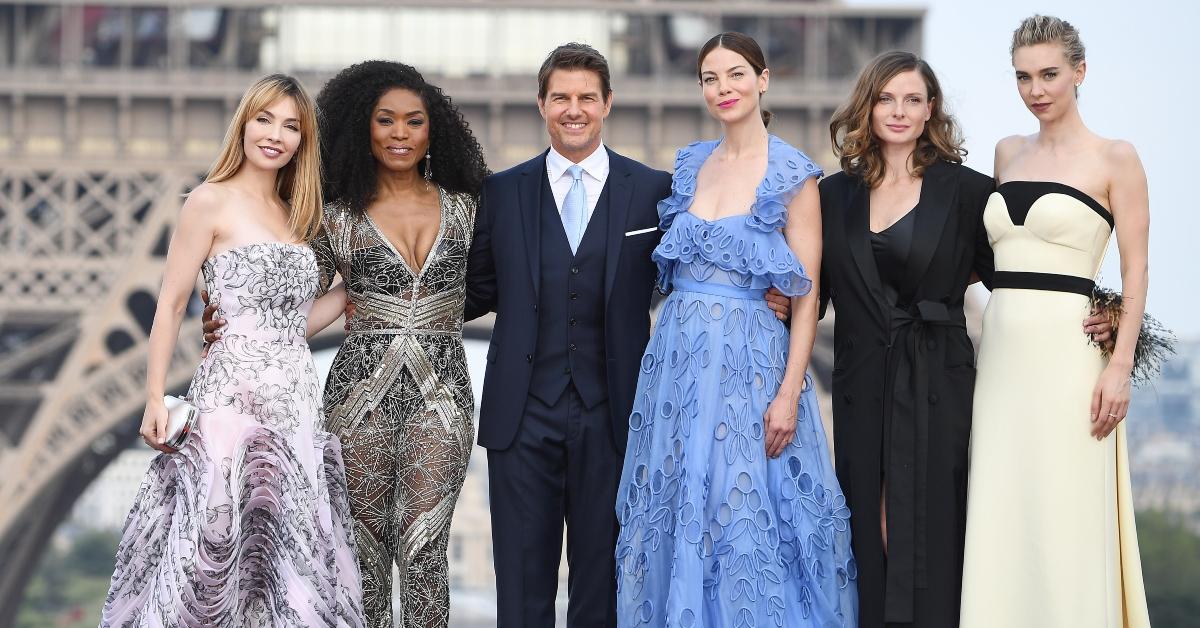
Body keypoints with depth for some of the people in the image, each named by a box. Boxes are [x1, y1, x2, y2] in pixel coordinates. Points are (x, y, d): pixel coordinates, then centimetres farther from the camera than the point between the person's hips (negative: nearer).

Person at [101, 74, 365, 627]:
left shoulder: (295, 215, 18)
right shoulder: (211, 202, -1)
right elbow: (170, 304, -4)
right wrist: (154, 401, -9)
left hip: (297, 396, 6)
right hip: (232, 392, -6)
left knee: (288, 555, 4)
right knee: (223, 543, -7)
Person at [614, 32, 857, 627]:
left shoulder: (792, 175, -6)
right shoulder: (689, 165, 10)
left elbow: (806, 296, -7)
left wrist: (789, 394, -14)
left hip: (750, 362, -5)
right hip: (678, 356, 5)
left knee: (744, 516, -3)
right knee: (676, 515, 8)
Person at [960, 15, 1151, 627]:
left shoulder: (1114, 159, -2)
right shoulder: (1008, 153, 14)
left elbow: (1135, 272, -5)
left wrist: (1120, 366, -13)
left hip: (1067, 351, -5)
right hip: (1001, 348, 5)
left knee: (1065, 519, -4)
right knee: (1000, 518, 4)